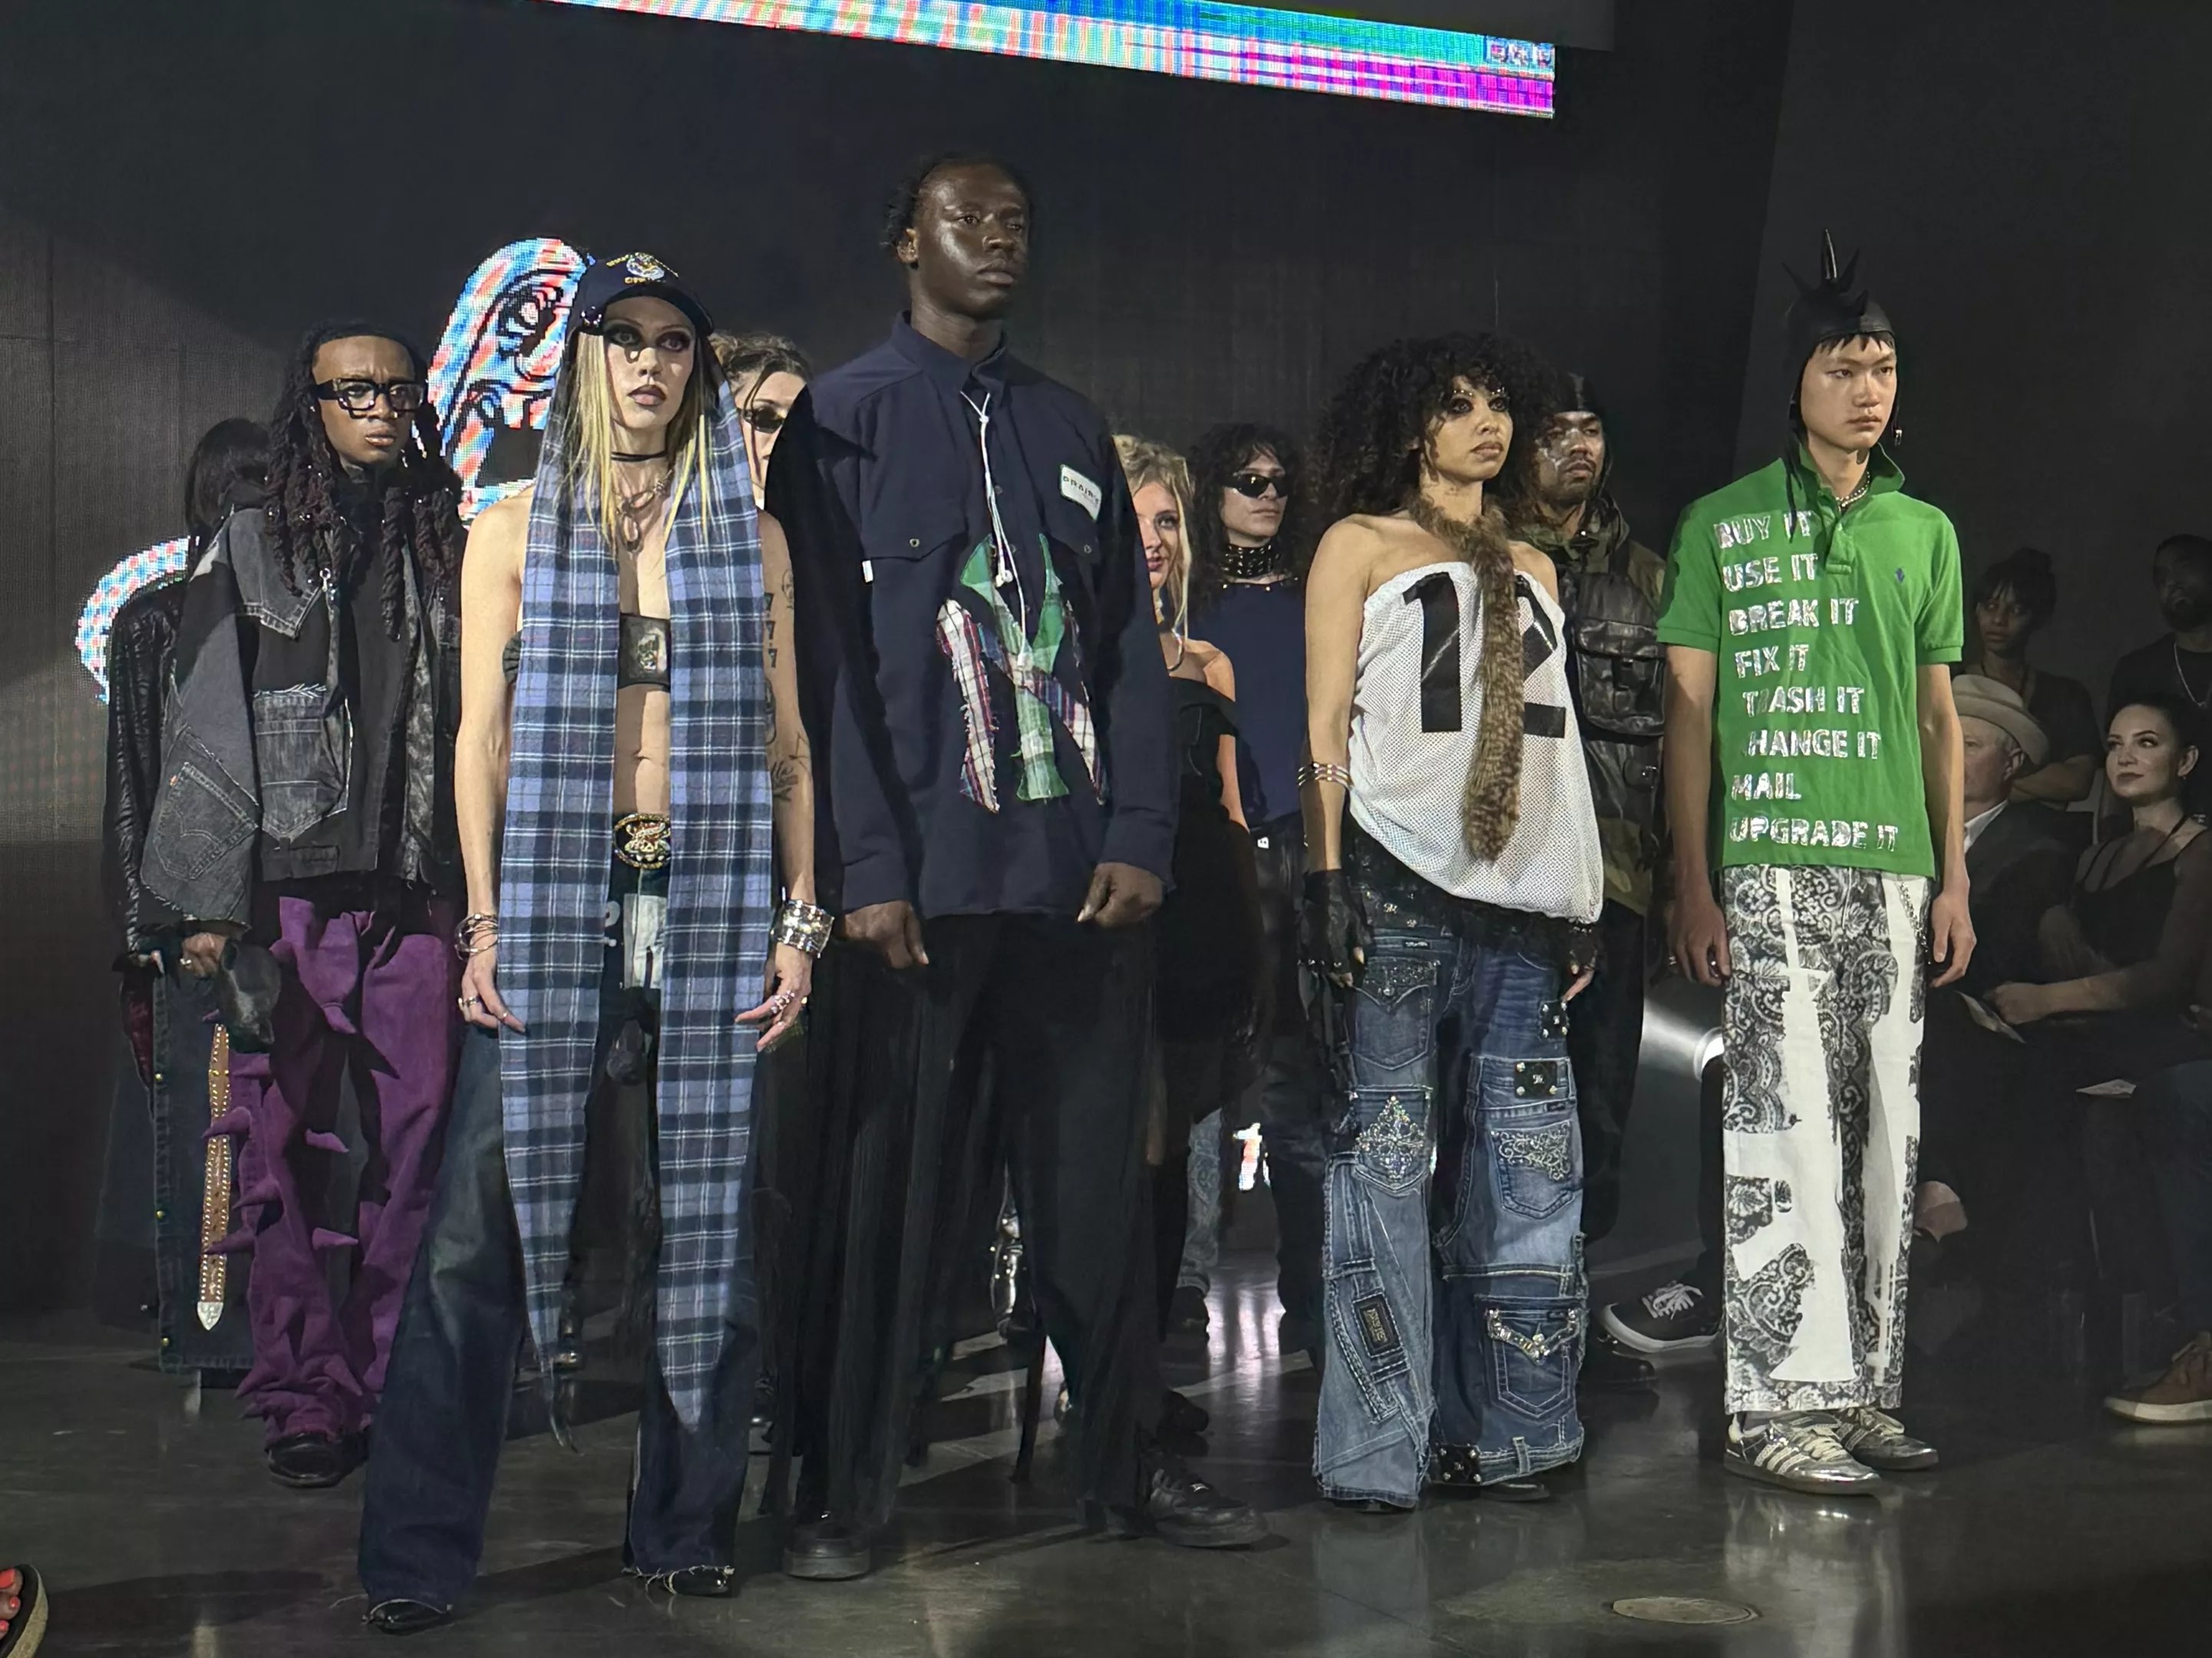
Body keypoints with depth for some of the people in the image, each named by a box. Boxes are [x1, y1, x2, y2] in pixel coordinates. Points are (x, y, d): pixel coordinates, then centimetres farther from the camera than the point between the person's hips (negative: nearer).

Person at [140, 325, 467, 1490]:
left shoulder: (447, 551, 14)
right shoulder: (250, 550, 8)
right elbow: (203, 730, 5)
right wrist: (210, 901, -3)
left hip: (416, 894, 2)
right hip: (287, 896, -2)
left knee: (418, 1144, -2)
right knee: (284, 1149, -2)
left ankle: (392, 1386, 8)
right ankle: (304, 1396, 6)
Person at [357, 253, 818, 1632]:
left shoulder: (750, 540, 11)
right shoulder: (516, 533, 9)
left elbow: (787, 747, 10)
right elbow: (483, 740, 5)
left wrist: (801, 921, 2)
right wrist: (484, 919, -4)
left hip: (713, 906, 1)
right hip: (553, 900, -1)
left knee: (707, 1226, 3)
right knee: (480, 1226, -5)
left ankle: (688, 1530, 16)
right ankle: (421, 1554, 3)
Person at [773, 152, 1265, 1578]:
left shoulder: (1072, 431, 18)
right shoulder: (846, 418, 4)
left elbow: (1131, 647, 14)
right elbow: (829, 657, -4)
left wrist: (1142, 836, 1)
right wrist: (869, 866, -13)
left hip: (1082, 870, 4)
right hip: (922, 874, -4)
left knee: (1096, 1178, 8)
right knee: (894, 1188, -1)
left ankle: (1126, 1464, 18)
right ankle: (846, 1494, 9)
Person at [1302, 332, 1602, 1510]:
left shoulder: (1531, 570, 22)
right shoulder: (1360, 545, 9)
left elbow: (1553, 739, 21)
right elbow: (1325, 730, 2)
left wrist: (1582, 900, 13)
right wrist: (1325, 879, -9)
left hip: (1522, 891, 5)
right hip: (1400, 884, -5)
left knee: (1527, 1170, 1)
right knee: (1388, 1158, -6)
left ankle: (1510, 1430, 9)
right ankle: (1381, 1447, -1)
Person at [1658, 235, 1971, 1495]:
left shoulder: (1925, 530, 16)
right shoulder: (1723, 526, 4)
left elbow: (1938, 715, 17)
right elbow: (1689, 710, 2)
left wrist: (1954, 879, 11)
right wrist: (1692, 885, -5)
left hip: (1893, 870, 4)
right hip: (1770, 866, -4)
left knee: (1885, 1136, 6)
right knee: (1788, 1130, -9)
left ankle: (1864, 1390, 15)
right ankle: (1780, 1405, -5)